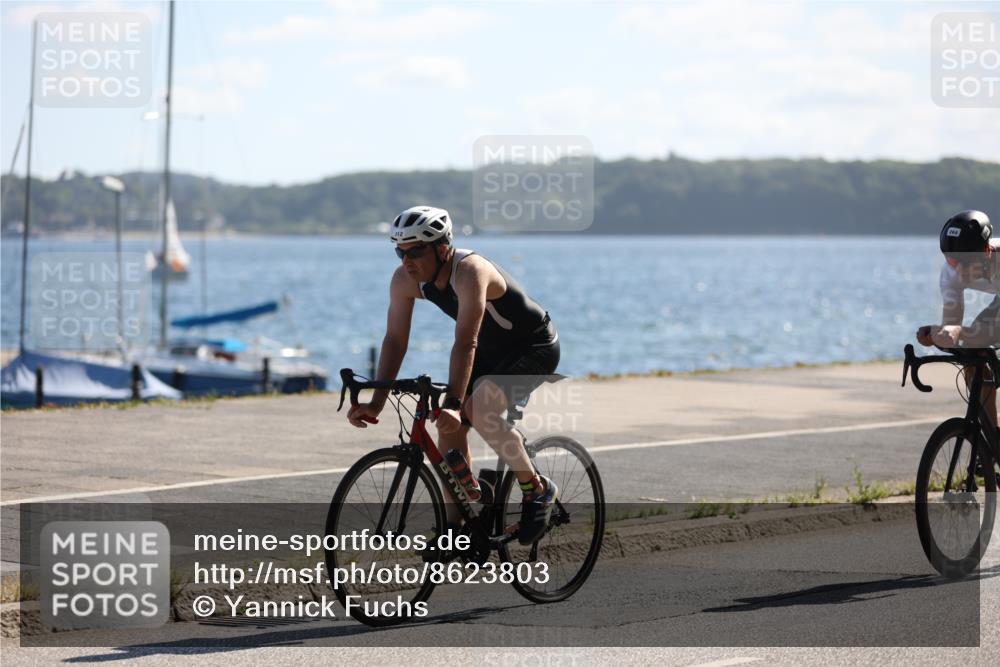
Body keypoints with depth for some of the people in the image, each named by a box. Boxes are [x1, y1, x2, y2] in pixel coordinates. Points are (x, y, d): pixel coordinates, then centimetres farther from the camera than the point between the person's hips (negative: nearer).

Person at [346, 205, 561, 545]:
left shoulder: (470, 271, -34)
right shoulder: (405, 280, -13)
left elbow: (466, 343, -42)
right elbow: (395, 339, -8)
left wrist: (453, 403, -50)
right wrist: (376, 402, -16)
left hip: (534, 348, -8)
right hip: (492, 351, 8)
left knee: (478, 410, -28)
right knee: (449, 425, -4)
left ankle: (537, 490, -10)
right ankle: (455, 526, 7)